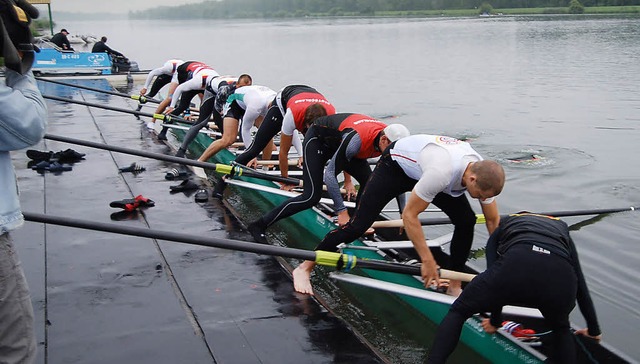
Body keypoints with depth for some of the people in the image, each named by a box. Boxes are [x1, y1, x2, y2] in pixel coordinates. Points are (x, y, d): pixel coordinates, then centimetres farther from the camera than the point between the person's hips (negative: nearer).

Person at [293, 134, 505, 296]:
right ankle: (304, 268, 2)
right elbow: (409, 215, -37)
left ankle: (454, 287, 9)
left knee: (466, 221, -7)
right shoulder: (441, 173, -45)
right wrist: (427, 260, -33)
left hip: (423, 167, 7)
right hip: (396, 165, -6)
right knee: (358, 225, -13)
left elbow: (494, 221, -8)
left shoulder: (483, 173, -23)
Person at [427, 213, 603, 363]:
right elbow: (580, 284, 45)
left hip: (515, 266, -2)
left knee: (458, 312, 21)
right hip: (560, 276, 2)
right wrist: (594, 330, 57)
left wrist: (495, 321, 48)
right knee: (561, 330, 36)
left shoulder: (503, 226, 39)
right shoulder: (562, 228, 43)